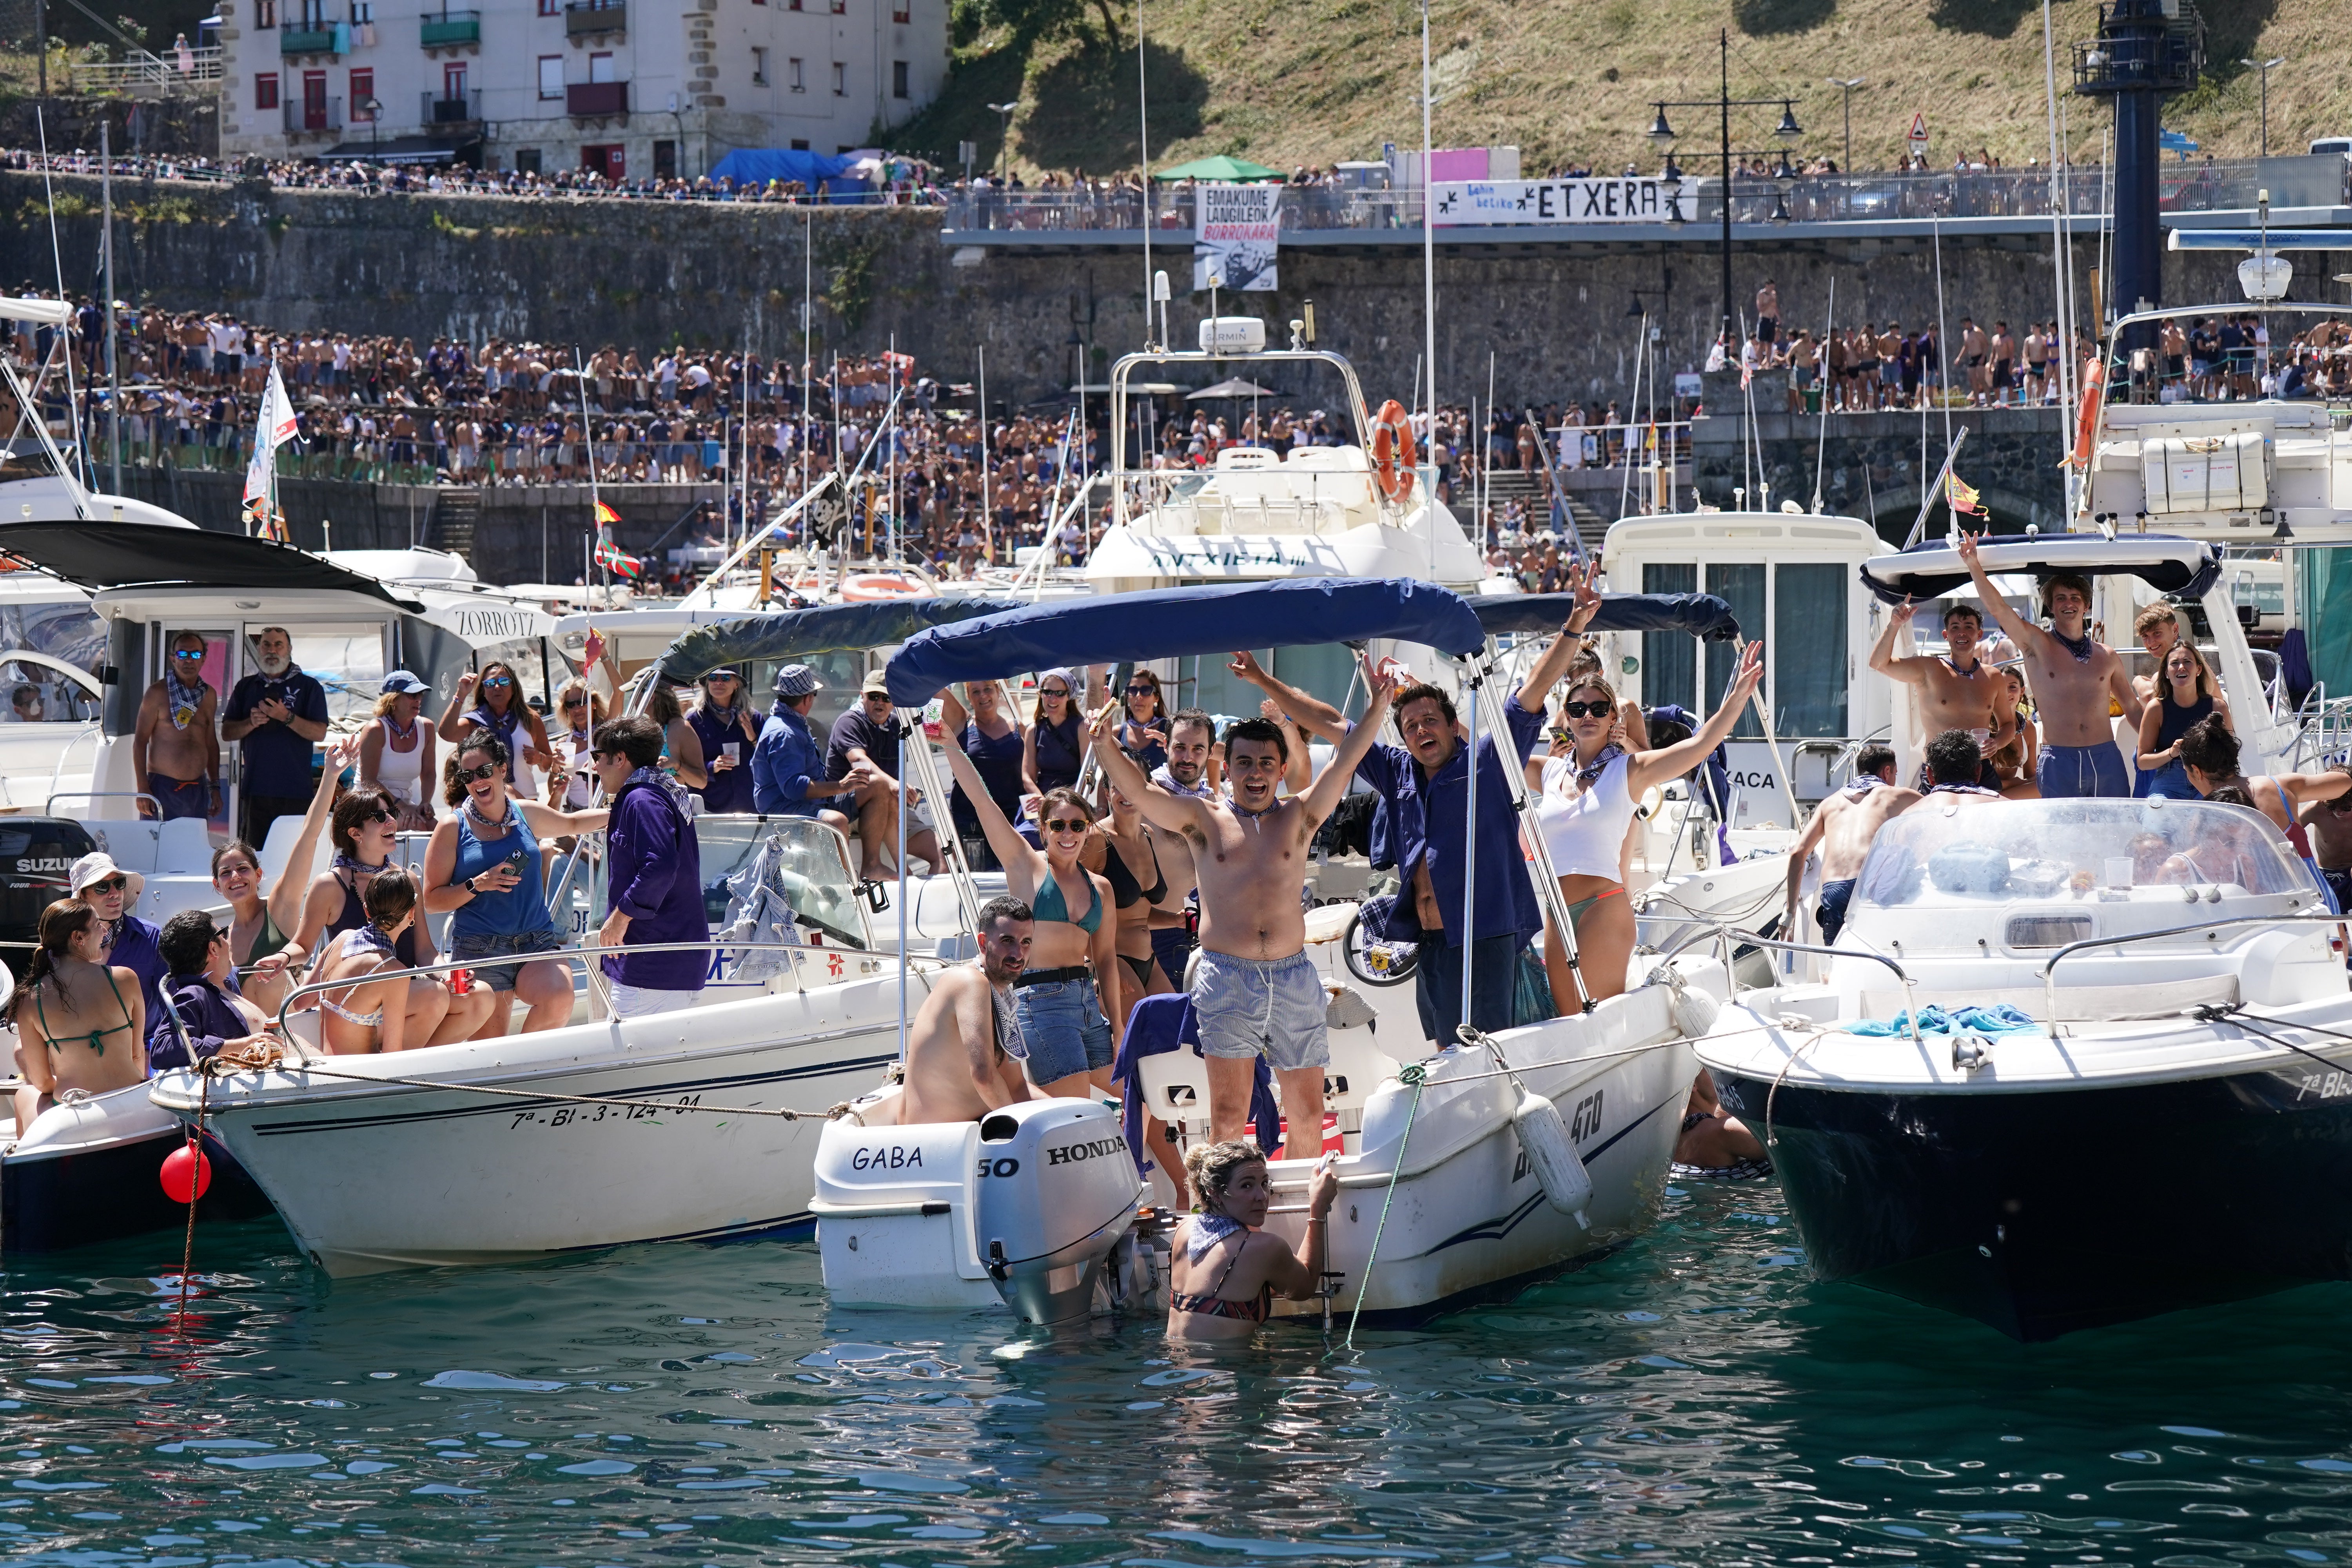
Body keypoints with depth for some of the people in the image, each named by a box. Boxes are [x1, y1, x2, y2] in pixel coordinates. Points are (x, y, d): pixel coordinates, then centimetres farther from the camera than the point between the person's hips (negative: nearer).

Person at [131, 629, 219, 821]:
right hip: (163, 787, -5)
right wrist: (142, 788, -11)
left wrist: (215, 787, 17)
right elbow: (140, 741, -4)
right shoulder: (158, 693, -3)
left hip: (198, 789, 5)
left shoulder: (209, 695, 13)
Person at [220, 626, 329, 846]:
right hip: (255, 789, 3)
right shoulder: (246, 687, 16)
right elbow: (227, 732, 12)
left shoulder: (309, 686, 6)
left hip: (295, 793, -3)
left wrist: (287, 717, -17)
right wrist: (251, 723, -7)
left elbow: (320, 733, -4)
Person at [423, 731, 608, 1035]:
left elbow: (572, 823, 36)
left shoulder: (526, 814, 13)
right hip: (480, 950, -3)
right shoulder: (452, 829, 2)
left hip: (537, 941, 3)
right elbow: (432, 901, 0)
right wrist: (477, 885, -13)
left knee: (559, 1000, -28)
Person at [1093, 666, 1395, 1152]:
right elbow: (1140, 791, -5)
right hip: (1227, 978, -2)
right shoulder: (1205, 819, 8)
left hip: (1293, 979, 2)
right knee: (1228, 1116, -4)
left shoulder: (1298, 818, 13)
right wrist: (1106, 746, -23)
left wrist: (1377, 707, -10)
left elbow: (1344, 764, 3)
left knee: (1308, 1116, 5)